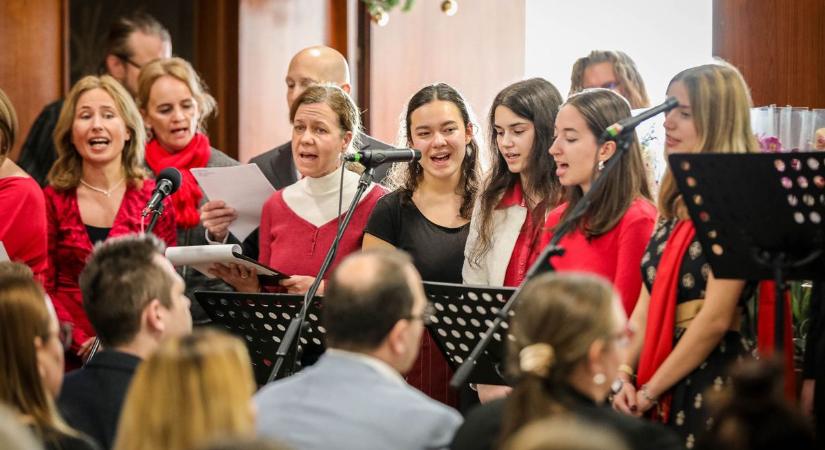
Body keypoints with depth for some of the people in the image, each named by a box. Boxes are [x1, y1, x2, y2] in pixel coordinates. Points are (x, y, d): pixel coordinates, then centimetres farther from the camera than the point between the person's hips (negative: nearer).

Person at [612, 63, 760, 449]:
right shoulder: (676, 202, 14)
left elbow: (715, 319, -16)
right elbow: (646, 303, 12)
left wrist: (649, 391, -11)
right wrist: (622, 373, -4)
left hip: (711, 382, -7)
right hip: (661, 388, 7)